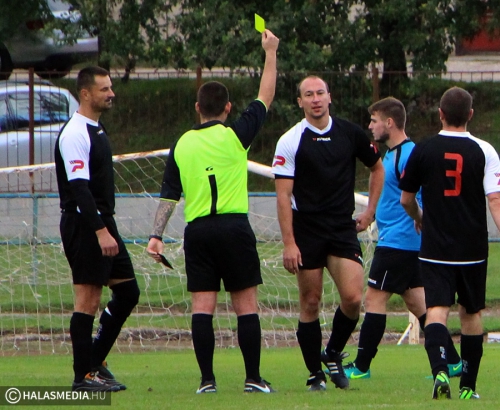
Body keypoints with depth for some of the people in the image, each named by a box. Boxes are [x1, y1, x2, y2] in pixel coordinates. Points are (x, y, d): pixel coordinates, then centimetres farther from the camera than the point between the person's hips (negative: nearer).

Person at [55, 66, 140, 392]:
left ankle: (95, 361, 17)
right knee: (88, 298, -7)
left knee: (128, 291, 9)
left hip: (102, 223, 10)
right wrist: (100, 231, -27)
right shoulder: (75, 134, -15)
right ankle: (84, 375, -3)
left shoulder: (96, 130, 16)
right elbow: (78, 188, -22)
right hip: (84, 226, -10)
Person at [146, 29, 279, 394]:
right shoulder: (235, 135, -1)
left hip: (197, 230, 3)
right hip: (234, 226, -3)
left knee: (202, 306, 2)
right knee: (246, 304, 0)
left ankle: (207, 379, -3)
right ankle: (254, 379, -3)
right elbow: (265, 99, 9)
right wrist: (271, 53, 18)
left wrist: (157, 235, 9)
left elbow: (169, 195, 7)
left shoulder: (182, 145, 9)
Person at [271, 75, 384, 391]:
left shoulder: (351, 134, 4)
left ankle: (333, 354, 13)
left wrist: (370, 211, 15)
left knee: (353, 297, -12)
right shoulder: (290, 141, -4)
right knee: (310, 303, 0)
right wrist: (289, 243, -13)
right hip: (306, 232, -2)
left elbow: (377, 168, 22)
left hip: (344, 231, 2)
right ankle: (315, 373, 10)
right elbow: (283, 196, -7)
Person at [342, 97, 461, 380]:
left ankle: (361, 367, -1)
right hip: (408, 242, 10)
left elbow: (417, 199, -21)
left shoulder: (407, 155, -16)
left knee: (375, 298, -5)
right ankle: (453, 362, 10)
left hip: (397, 241, -10)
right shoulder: (391, 153, 16)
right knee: (417, 301, 10)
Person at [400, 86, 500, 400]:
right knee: (471, 314, 14)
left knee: (437, 310, -8)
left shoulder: (424, 150, -1)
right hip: (473, 249, 1)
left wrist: (419, 218, 30)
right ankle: (468, 386, 19)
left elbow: (406, 199, 9)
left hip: (435, 248, -1)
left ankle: (440, 371, -33)